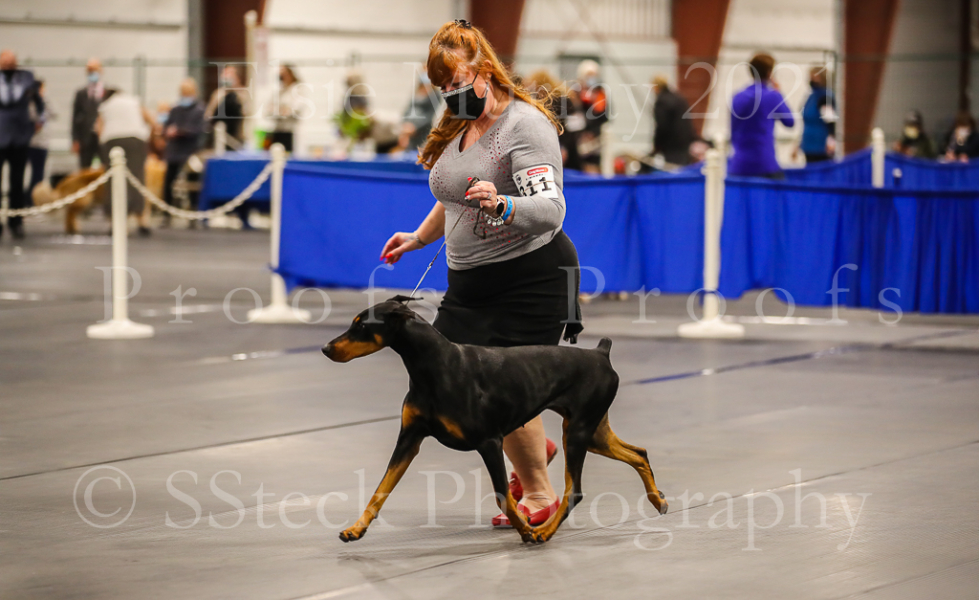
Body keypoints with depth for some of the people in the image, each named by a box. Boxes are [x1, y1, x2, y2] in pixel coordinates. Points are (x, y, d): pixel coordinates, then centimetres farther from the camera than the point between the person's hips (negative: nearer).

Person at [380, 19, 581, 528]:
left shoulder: (525, 125, -16)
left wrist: (501, 205, -43)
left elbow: (550, 210, -27)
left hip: (530, 278, -9)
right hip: (469, 278, 9)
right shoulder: (457, 128, 11)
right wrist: (418, 238, 26)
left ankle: (539, 495, 11)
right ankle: (534, 447, 30)